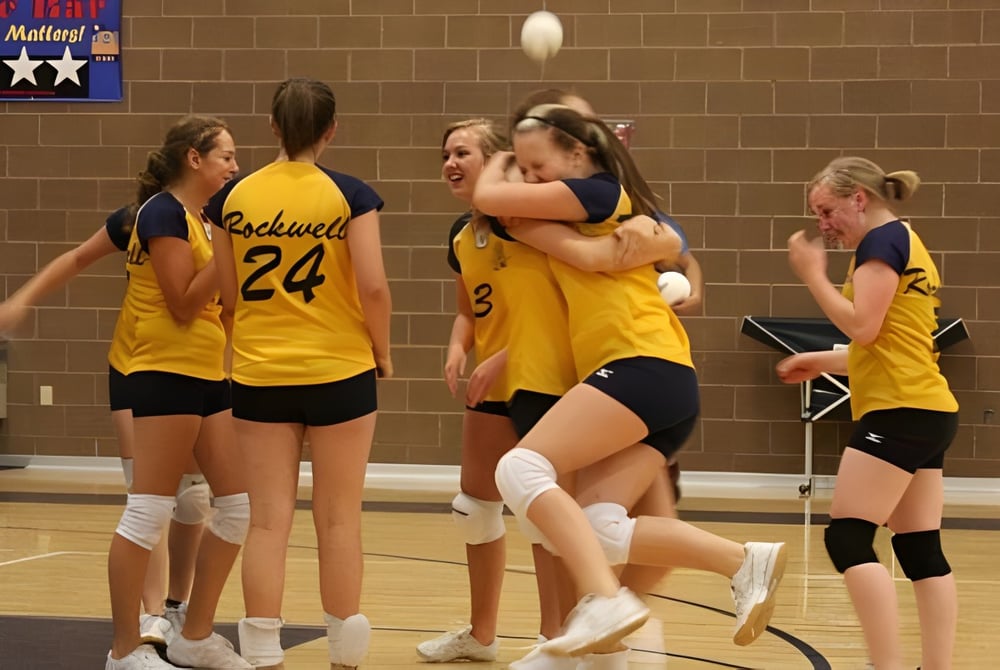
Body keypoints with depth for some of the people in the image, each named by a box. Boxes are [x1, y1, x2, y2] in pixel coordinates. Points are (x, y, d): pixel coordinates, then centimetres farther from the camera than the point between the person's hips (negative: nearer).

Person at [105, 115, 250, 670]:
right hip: (167, 372, -10)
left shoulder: (197, 218, 16)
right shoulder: (164, 212, -11)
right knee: (148, 512, -6)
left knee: (238, 503, 8)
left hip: (206, 374, 10)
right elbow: (183, 304, -16)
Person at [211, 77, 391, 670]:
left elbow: (229, 295, 6)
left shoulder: (237, 198, 2)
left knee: (269, 519, 5)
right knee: (339, 519, 6)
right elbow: (374, 287, -12)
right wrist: (383, 353, 3)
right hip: (340, 374, -2)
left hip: (259, 376, 2)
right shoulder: (349, 194, -7)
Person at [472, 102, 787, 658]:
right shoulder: (579, 221, 27)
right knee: (601, 529, -2)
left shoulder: (600, 191, 0)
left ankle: (606, 601, -33)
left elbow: (489, 197, -3)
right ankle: (746, 561, -4)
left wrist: (497, 166, 18)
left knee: (522, 469, -19)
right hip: (670, 385, 10)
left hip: (643, 367, -10)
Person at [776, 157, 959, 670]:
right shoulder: (906, 244, 22)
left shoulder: (882, 240, -7)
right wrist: (823, 362, 21)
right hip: (930, 412, 10)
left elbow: (862, 325, -16)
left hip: (900, 412, -10)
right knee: (921, 549, 7)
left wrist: (812, 274, -6)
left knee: (848, 537, -12)